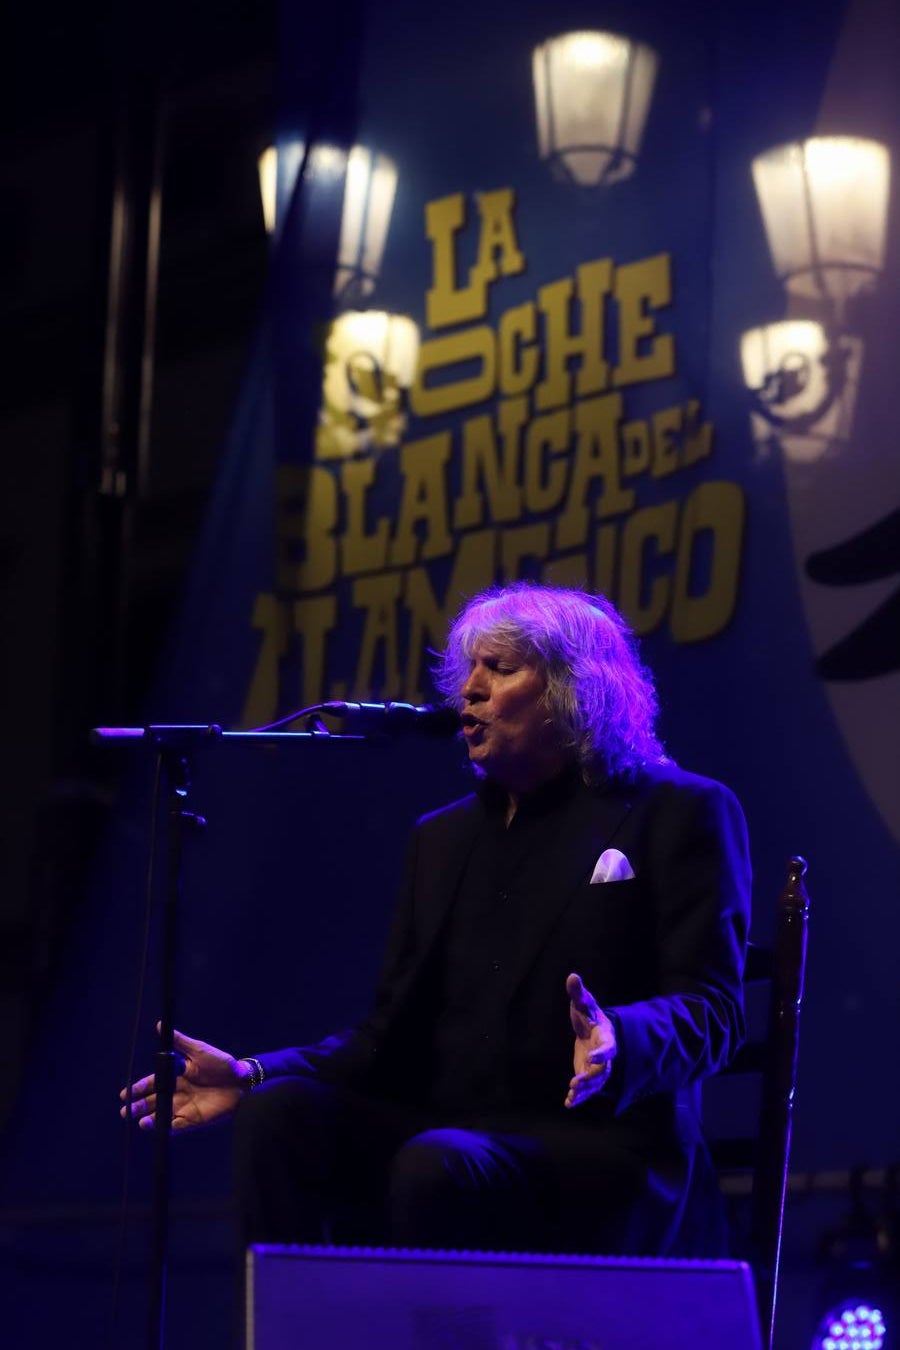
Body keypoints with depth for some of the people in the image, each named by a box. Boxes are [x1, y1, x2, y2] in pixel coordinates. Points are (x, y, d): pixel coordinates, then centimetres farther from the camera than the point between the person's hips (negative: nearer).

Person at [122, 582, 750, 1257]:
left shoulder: (679, 813, 3)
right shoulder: (443, 836, 21)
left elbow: (709, 1009, -8)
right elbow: (394, 1036, 16)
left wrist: (615, 1039, -31)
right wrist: (251, 1074, 0)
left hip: (603, 1155, -5)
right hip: (449, 1130, 6)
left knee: (436, 1168, -35)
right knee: (277, 1112, -21)